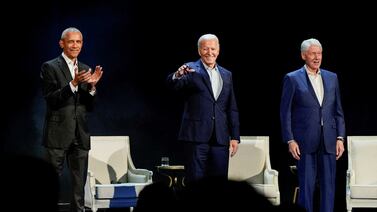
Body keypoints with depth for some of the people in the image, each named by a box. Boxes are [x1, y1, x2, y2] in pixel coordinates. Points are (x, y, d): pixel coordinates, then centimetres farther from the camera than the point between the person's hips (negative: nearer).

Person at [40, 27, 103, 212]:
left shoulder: (85, 70, 13)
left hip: (80, 134, 5)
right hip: (58, 133, -5)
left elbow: (89, 106, 10)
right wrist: (73, 83, -22)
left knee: (79, 185, 7)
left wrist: (92, 86, -7)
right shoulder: (50, 67, -2)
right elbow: (50, 99, -12)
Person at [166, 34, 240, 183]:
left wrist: (235, 137, 10)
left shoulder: (226, 75, 16)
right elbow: (173, 85, -19)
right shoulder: (191, 70, 1)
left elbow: (232, 109, 16)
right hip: (197, 136, -4)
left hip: (220, 138, 4)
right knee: (195, 181, -3)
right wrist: (178, 75, -42)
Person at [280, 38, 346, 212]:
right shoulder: (292, 79, 0)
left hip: (328, 141, 3)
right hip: (305, 141, -3)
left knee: (328, 184, 3)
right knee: (306, 185, 0)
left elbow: (338, 111, 12)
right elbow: (285, 112, -1)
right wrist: (290, 140, -8)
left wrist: (340, 138, 4)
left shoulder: (332, 78, 11)